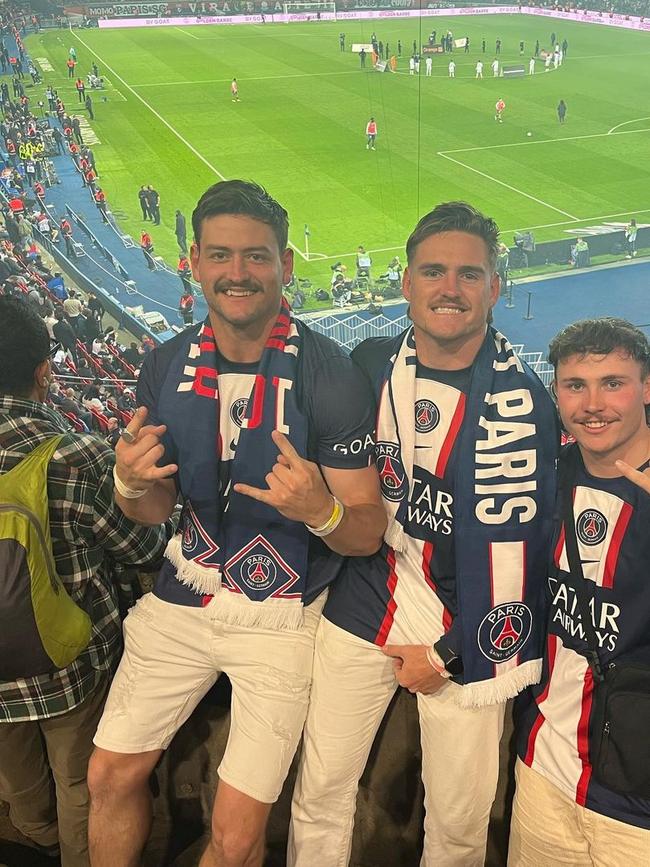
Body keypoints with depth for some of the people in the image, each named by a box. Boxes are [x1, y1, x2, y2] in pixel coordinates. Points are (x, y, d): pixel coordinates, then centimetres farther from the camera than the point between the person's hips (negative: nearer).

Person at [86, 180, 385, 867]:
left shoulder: (329, 374, -19)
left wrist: (322, 510, -36)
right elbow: (153, 510, 5)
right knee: (111, 776, 15)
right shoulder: (166, 365, -4)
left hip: (283, 615, -4)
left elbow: (367, 533, -14)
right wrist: (133, 483, -18)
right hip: (181, 597, 4)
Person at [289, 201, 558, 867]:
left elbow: (509, 543, -15)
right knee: (320, 795, 12)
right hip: (359, 608, 4)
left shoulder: (516, 399, -15)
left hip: (464, 632, -3)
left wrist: (450, 651, -10)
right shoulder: (371, 362, 0)